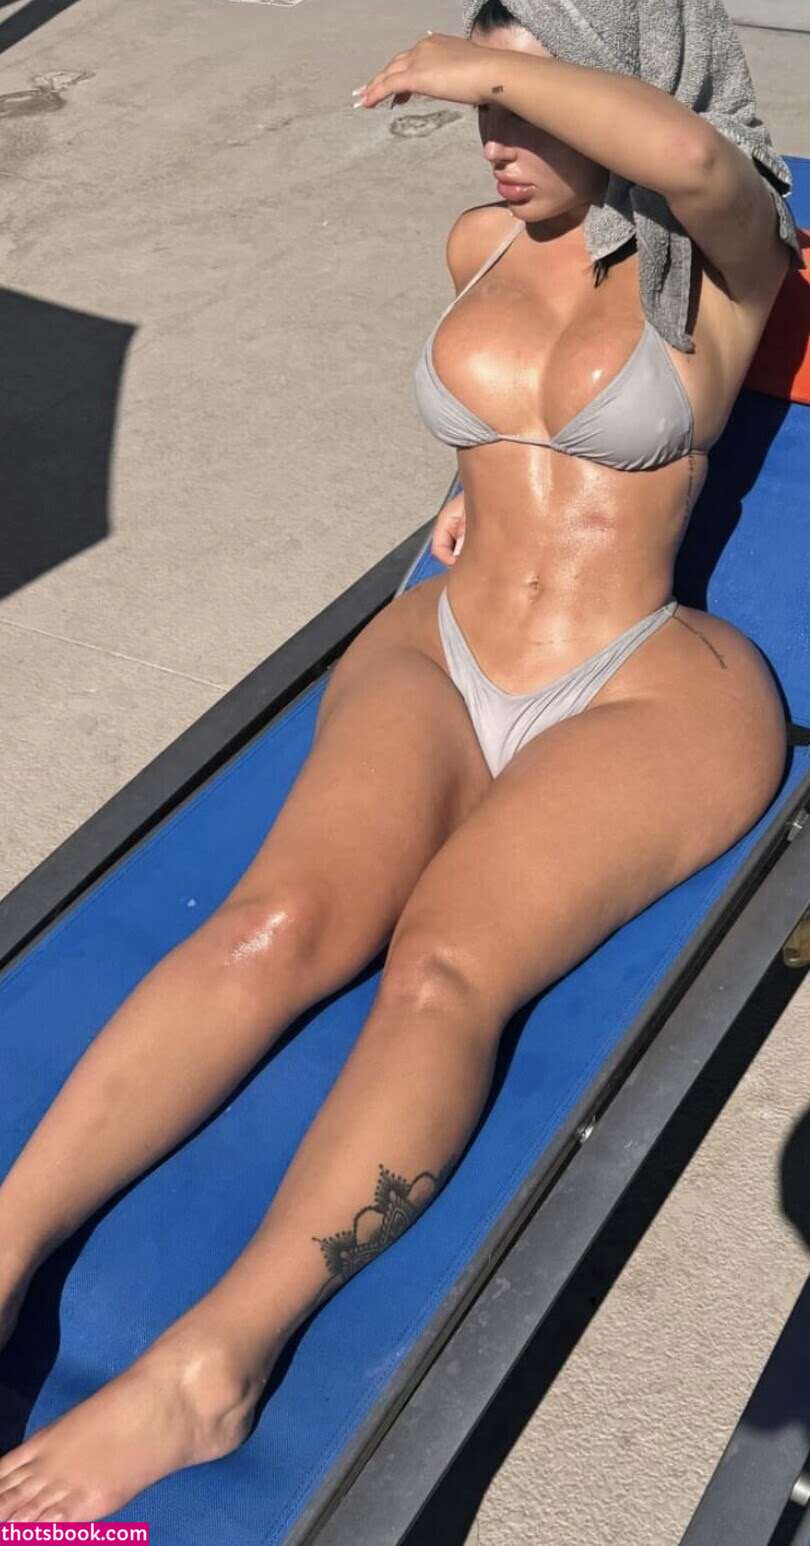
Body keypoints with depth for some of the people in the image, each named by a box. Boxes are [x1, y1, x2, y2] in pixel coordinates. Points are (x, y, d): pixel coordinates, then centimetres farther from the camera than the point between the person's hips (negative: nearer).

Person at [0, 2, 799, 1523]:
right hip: (437, 656, 4)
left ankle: (208, 1366, -41)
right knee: (279, 919, -26)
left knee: (445, 963, -31)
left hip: (642, 698, -4)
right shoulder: (479, 246, 15)